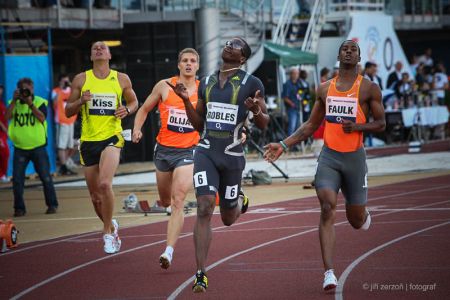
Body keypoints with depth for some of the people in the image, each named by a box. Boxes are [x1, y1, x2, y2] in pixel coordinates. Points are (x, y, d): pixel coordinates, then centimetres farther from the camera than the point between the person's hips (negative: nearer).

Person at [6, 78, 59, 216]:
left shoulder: (39, 102, 1)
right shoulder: (13, 103, 7)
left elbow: (42, 118, -15)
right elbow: (7, 117, -10)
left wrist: (30, 103, -20)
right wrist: (14, 101, -16)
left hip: (38, 146, -2)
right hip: (20, 148, 2)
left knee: (45, 177, -1)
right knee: (17, 179, -2)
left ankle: (52, 205, 11)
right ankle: (19, 208, 7)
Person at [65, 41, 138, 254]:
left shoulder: (122, 79, 4)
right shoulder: (81, 80, 5)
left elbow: (133, 102, 18)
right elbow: (68, 111, 8)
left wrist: (127, 110, -4)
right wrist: (81, 101, -12)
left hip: (111, 138, -3)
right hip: (88, 140, 3)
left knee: (105, 184, -26)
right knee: (95, 196, 7)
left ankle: (108, 233, -11)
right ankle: (111, 227, 35)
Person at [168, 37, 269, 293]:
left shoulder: (252, 84, -2)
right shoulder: (207, 82, 11)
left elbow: (264, 124, 0)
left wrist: (256, 111, -22)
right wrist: (186, 100, 1)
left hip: (232, 156, -2)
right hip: (206, 153, 2)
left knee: (228, 219, 12)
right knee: (205, 209, -16)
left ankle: (240, 202, 51)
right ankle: (201, 274, -16)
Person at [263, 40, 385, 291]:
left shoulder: (369, 88, -1)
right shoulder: (325, 89, 9)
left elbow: (381, 124, 1)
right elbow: (312, 125, 16)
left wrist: (358, 126, -18)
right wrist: (283, 145, 8)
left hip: (354, 157, -1)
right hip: (329, 157, 2)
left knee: (356, 220, 7)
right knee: (328, 210, -17)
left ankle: (364, 215, 49)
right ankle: (329, 273, -22)